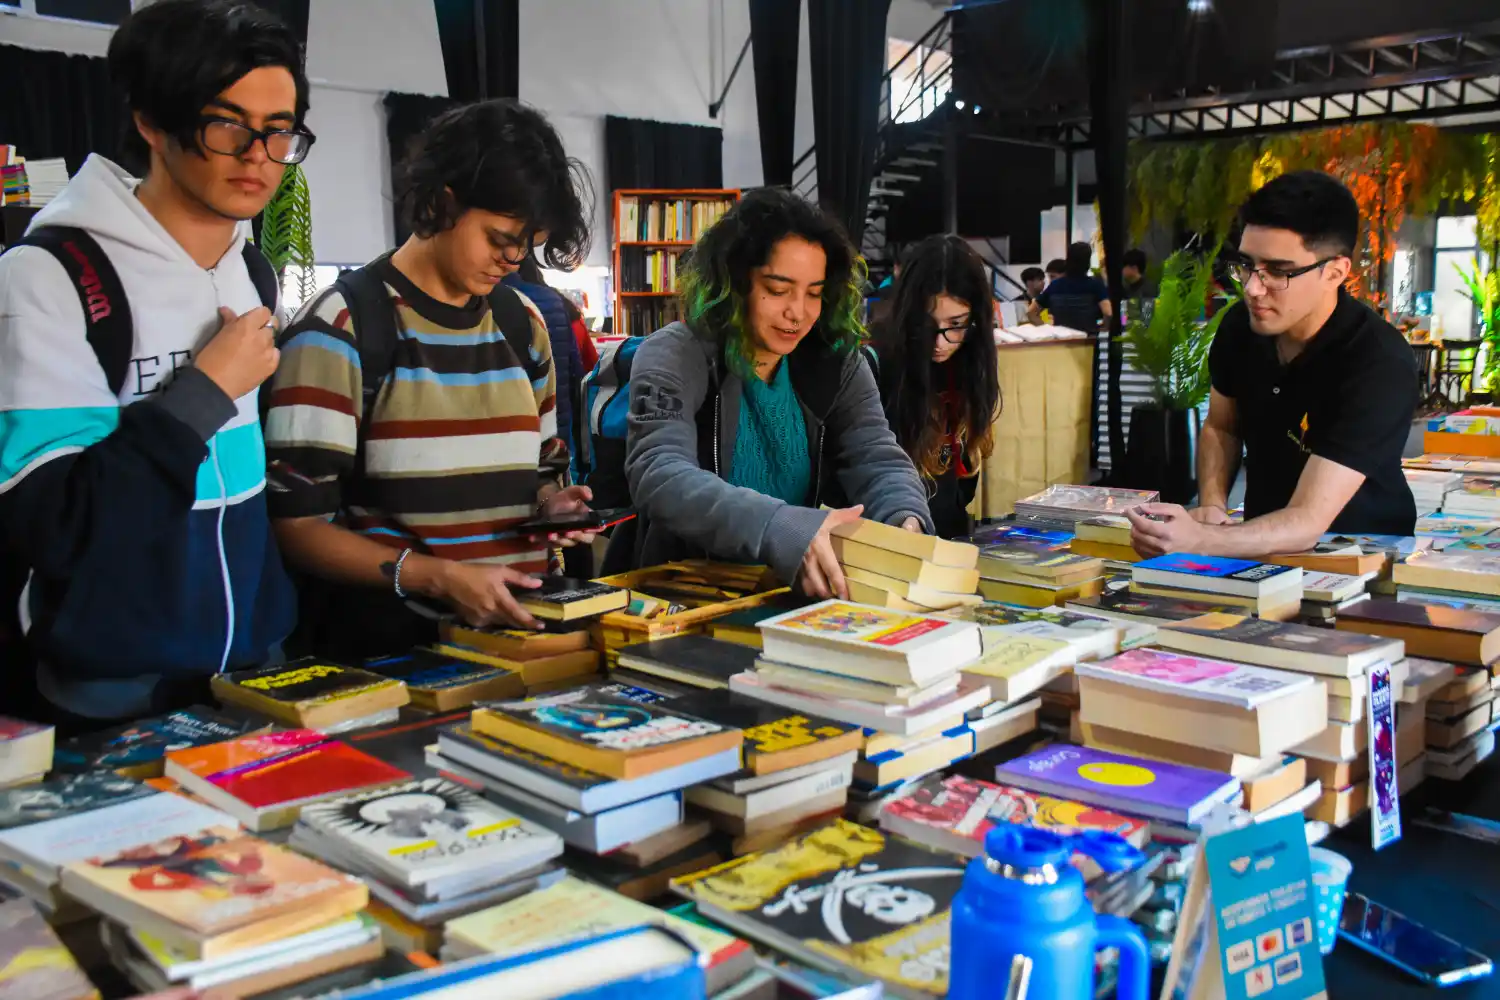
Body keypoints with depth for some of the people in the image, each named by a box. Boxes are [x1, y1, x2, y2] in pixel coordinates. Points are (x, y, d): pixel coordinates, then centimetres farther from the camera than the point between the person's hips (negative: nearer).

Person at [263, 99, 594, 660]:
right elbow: (296, 523, -8)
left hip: (515, 630, 5)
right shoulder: (341, 329, -6)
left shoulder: (521, 323, 12)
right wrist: (440, 577, -18)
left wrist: (550, 502, 0)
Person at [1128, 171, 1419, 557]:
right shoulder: (1241, 325, -6)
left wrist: (1198, 541, -46)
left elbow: (1307, 523, -30)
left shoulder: (1379, 365, -24)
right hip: (1263, 543, 5)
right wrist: (1210, 507, -8)